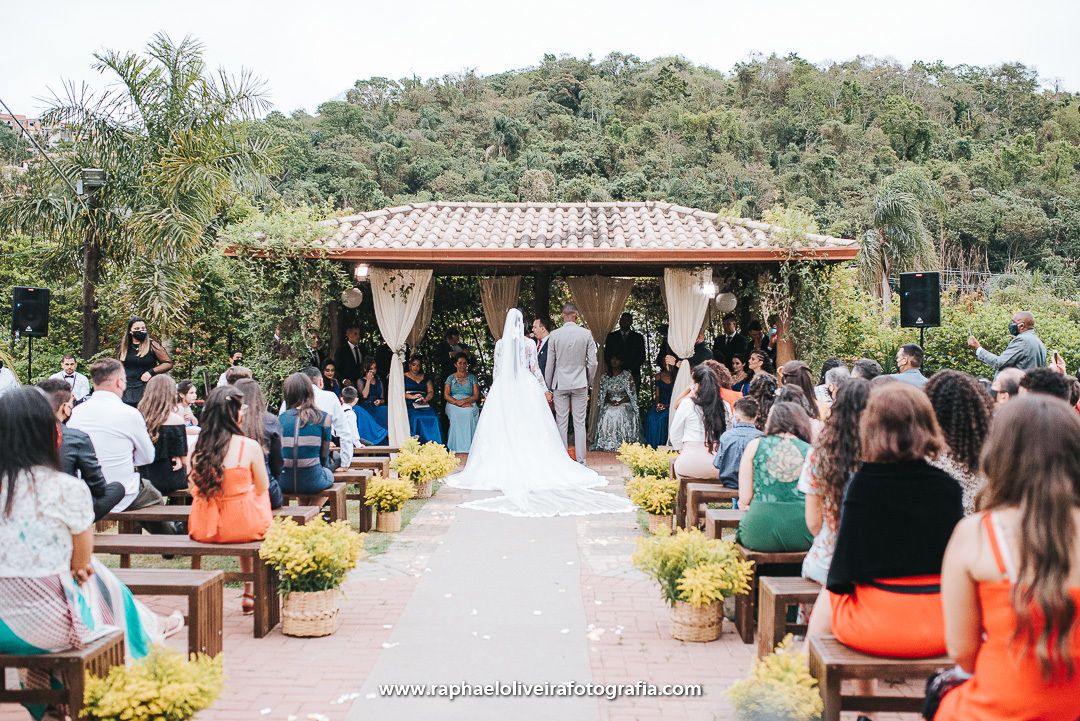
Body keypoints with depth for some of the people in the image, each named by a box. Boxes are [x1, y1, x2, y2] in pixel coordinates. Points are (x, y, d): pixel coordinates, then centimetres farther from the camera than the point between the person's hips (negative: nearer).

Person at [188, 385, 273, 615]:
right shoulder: (249, 446, -15)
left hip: (204, 528, 4)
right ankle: (252, 590, 37)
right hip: (242, 525, -4)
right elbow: (262, 487, -3)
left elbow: (194, 490, 7)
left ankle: (249, 592, 44)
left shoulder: (199, 447, -4)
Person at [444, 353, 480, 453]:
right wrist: (457, 402, -14)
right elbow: (446, 395, 4)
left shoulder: (472, 378, 16)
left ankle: (468, 446, -32)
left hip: (469, 404, 0)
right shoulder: (451, 378, 16)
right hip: (453, 405, 0)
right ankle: (456, 447, -34)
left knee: (469, 412, -34)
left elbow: (476, 396, 6)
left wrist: (464, 401, -13)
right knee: (456, 414, -34)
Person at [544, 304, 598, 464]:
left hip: (560, 384, 0)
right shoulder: (586, 334, -4)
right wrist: (589, 381, 14)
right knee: (580, 423, 4)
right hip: (580, 384, 0)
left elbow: (550, 364, -1)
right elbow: (592, 362, -1)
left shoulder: (554, 335, -5)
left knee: (562, 423, 4)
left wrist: (548, 386, 9)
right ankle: (580, 461, 5)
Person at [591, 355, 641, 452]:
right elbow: (602, 395, 14)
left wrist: (619, 402, -14)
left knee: (620, 414, -34)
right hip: (609, 405, 3)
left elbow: (631, 394, -1)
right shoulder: (605, 378, 15)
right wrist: (610, 401, -8)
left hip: (624, 404, -3)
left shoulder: (627, 376, 4)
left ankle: (621, 444, -32)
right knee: (607, 414, -30)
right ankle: (607, 443, -28)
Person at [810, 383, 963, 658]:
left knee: (826, 599, 28)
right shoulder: (948, 487, -5)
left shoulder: (861, 484, -12)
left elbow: (839, 581, -9)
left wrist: (835, 583, 11)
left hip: (874, 627, -3)